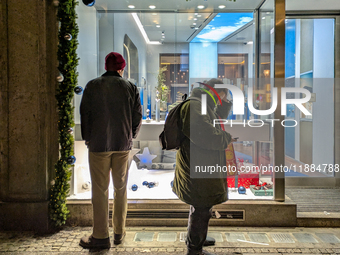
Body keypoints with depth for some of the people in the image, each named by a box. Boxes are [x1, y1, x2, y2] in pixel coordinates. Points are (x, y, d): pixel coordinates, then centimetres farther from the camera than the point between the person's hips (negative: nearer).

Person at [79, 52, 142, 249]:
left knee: (100, 190, 3)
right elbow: (137, 116, 3)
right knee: (121, 188, 13)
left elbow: (85, 114, -1)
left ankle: (101, 237, 9)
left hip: (99, 144, -2)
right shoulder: (131, 87, 2)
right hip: (123, 145, 2)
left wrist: (87, 138, 11)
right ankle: (119, 233, 22)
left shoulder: (93, 86, -2)